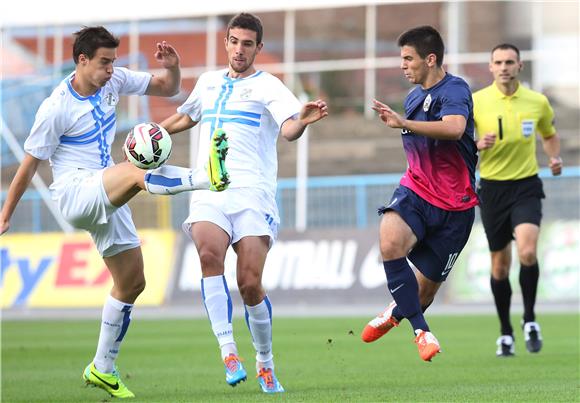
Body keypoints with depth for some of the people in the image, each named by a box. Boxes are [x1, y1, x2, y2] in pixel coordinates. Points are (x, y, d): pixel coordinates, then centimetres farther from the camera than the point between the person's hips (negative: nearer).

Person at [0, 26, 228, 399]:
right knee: (135, 171, -36)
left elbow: (168, 88, 13)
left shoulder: (113, 81, 4)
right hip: (75, 190, -7)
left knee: (132, 283, 8)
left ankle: (103, 369, 18)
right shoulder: (57, 108, -13)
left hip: (107, 200, 7)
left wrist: (173, 68, -11)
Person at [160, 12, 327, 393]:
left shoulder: (268, 86, 2)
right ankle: (228, 352, -28)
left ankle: (265, 363, 13)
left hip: (252, 194, -3)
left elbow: (288, 128, -16)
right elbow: (185, 117, 40)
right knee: (209, 254, -27)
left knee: (251, 284, -10)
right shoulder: (208, 82, 19)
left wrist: (302, 121, -38)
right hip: (210, 191, 3)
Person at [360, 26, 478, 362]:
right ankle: (422, 331, -20)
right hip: (415, 191, 5)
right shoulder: (414, 97, 11)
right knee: (391, 242, -30)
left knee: (427, 287, 5)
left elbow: (454, 129, -38)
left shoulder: (454, 90, -15)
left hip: (453, 205, -5)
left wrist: (404, 123, -43)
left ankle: (398, 312, 44)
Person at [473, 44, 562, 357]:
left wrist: (554, 157, 0)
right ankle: (505, 333, 24)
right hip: (492, 188, 0)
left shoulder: (537, 102, 0)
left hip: (526, 187, 0)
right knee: (500, 265, 6)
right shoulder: (475, 102, -5)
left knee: (527, 252, -23)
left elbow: (549, 135, 19)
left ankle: (529, 318, -2)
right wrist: (478, 145, -20)